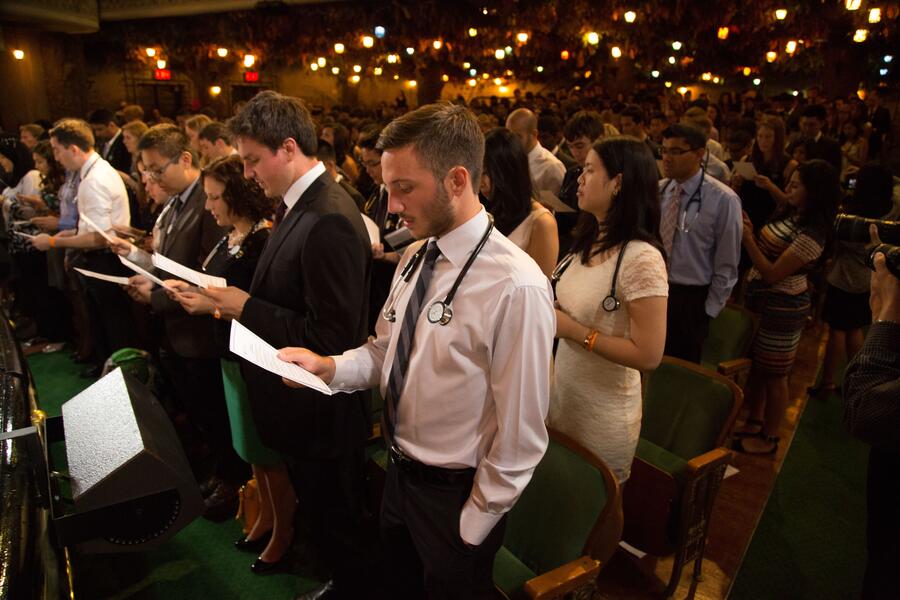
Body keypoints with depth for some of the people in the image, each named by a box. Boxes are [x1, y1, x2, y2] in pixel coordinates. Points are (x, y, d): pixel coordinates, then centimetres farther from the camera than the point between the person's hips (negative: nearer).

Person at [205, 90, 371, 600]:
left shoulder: (329, 222, -27)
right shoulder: (298, 204, 3)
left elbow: (331, 339, -27)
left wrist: (247, 308, -20)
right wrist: (235, 301, -1)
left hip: (321, 413, -9)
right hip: (303, 404, 9)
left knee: (335, 518, 15)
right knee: (319, 508, 27)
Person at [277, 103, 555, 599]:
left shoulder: (516, 288, -28)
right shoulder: (415, 257, -3)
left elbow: (520, 435, -22)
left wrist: (475, 525, -12)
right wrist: (328, 367, -11)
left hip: (453, 495, -6)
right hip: (399, 472, 7)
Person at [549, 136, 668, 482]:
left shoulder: (642, 258, -23)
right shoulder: (590, 242, 3)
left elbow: (648, 356, -24)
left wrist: (572, 329, -22)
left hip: (604, 412, -7)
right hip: (563, 394, 7)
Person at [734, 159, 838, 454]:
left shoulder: (811, 234, -23)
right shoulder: (789, 213, 3)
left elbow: (772, 274, -24)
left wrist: (747, 239, -27)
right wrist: (749, 228, -5)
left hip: (782, 307, -8)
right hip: (761, 298, 8)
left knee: (774, 375, 6)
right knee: (756, 365, 19)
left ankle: (768, 439, 24)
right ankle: (755, 422, 37)